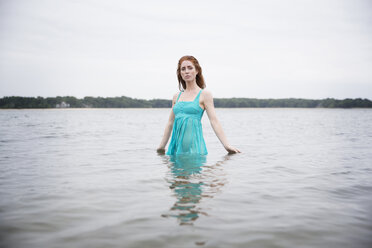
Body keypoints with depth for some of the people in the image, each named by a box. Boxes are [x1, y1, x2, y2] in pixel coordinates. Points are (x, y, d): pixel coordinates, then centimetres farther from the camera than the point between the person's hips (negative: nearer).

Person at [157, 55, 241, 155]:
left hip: (194, 146, -4)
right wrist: (161, 146, 18)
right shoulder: (176, 96, 13)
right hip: (176, 145, 4)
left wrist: (227, 145, -15)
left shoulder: (204, 94, 0)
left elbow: (214, 121, -7)